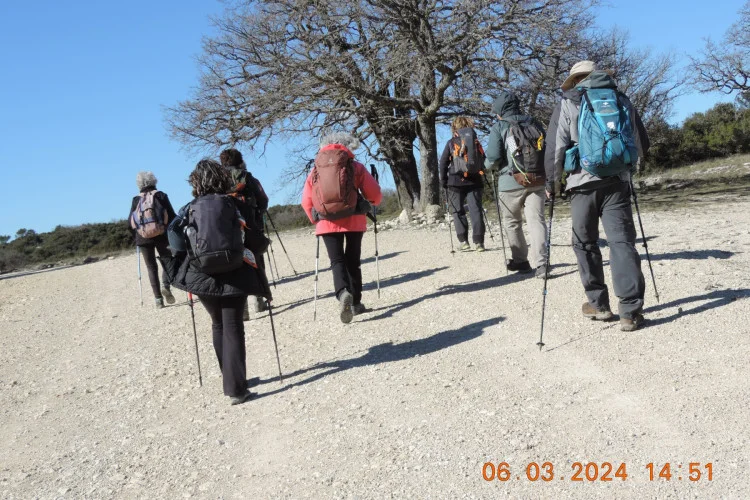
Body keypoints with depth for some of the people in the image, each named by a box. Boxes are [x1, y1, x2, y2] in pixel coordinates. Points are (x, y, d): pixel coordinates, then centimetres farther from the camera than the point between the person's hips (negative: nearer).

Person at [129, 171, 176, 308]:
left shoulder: (136, 199, 6)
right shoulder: (161, 195, 3)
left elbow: (130, 221, 3)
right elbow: (172, 216, -3)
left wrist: (137, 235, 14)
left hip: (143, 237, 1)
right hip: (161, 235, -1)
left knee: (151, 267, 8)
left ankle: (158, 298, 3)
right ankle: (165, 285, -7)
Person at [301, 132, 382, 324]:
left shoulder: (315, 170, 9)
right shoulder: (356, 167, 3)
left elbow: (306, 201, 7)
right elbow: (375, 194, 0)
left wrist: (315, 220, 22)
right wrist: (374, 202, 23)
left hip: (327, 222, 0)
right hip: (354, 220, 0)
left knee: (337, 261, 1)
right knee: (353, 261, 12)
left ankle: (343, 293, -26)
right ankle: (356, 303, 15)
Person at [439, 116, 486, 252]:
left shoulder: (451, 143, 2)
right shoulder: (476, 142, 9)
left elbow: (443, 164, -1)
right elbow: (483, 161, 10)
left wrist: (444, 182, 5)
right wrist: (481, 177, 16)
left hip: (456, 181, -2)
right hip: (474, 181, 2)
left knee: (458, 212, 7)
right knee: (476, 210, 2)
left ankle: (463, 241, 1)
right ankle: (479, 242, -3)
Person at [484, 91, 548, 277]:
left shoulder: (499, 127, -3)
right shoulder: (535, 124, 10)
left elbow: (493, 157, -9)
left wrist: (487, 164, 12)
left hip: (511, 182, -3)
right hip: (537, 181, 3)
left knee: (513, 223, 13)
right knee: (536, 221, 0)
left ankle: (520, 261, 19)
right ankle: (540, 263, -11)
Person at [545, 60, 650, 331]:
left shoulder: (568, 103, 3)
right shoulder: (622, 100, 13)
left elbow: (555, 146, -2)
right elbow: (642, 143, 16)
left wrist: (551, 182, 9)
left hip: (584, 181, -2)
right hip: (617, 181, 2)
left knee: (585, 243, 12)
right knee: (622, 241, -1)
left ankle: (598, 304, 16)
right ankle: (631, 311, -8)